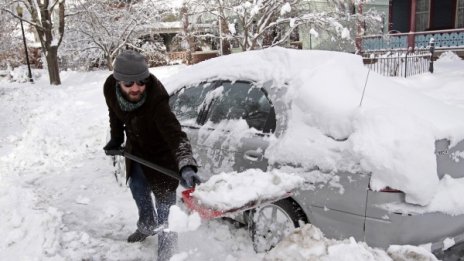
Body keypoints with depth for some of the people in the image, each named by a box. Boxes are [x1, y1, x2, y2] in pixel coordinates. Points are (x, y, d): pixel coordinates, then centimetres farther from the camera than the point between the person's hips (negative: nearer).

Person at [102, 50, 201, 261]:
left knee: (164, 198, -1)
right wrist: (116, 140, 7)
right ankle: (147, 225, 52)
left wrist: (186, 166, -68)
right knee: (138, 189, 25)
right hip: (135, 147, 7)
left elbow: (175, 134, -53)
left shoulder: (157, 100, -42)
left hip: (160, 151, -6)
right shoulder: (110, 87, -23)